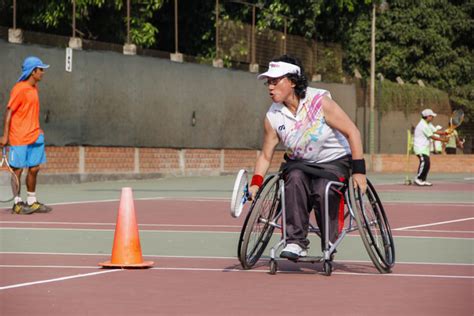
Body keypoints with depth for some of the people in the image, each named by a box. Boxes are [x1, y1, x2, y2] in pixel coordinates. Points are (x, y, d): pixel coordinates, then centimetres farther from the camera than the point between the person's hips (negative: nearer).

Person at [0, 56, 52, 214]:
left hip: (34, 136, 8)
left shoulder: (34, 87, 12)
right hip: (19, 138, -8)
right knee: (17, 169, 1)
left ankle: (32, 202, 18)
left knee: (34, 169, 9)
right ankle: (17, 203, 8)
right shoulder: (19, 89, -13)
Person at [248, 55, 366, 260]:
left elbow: (352, 132, -14)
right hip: (299, 163, 3)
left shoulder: (320, 102, -19)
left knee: (323, 191, -33)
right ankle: (296, 242, -31)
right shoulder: (273, 117, -8)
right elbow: (265, 156, 3)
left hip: (334, 161, -3)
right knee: (295, 179, -32)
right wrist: (256, 183, -13)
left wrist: (358, 171, -19)